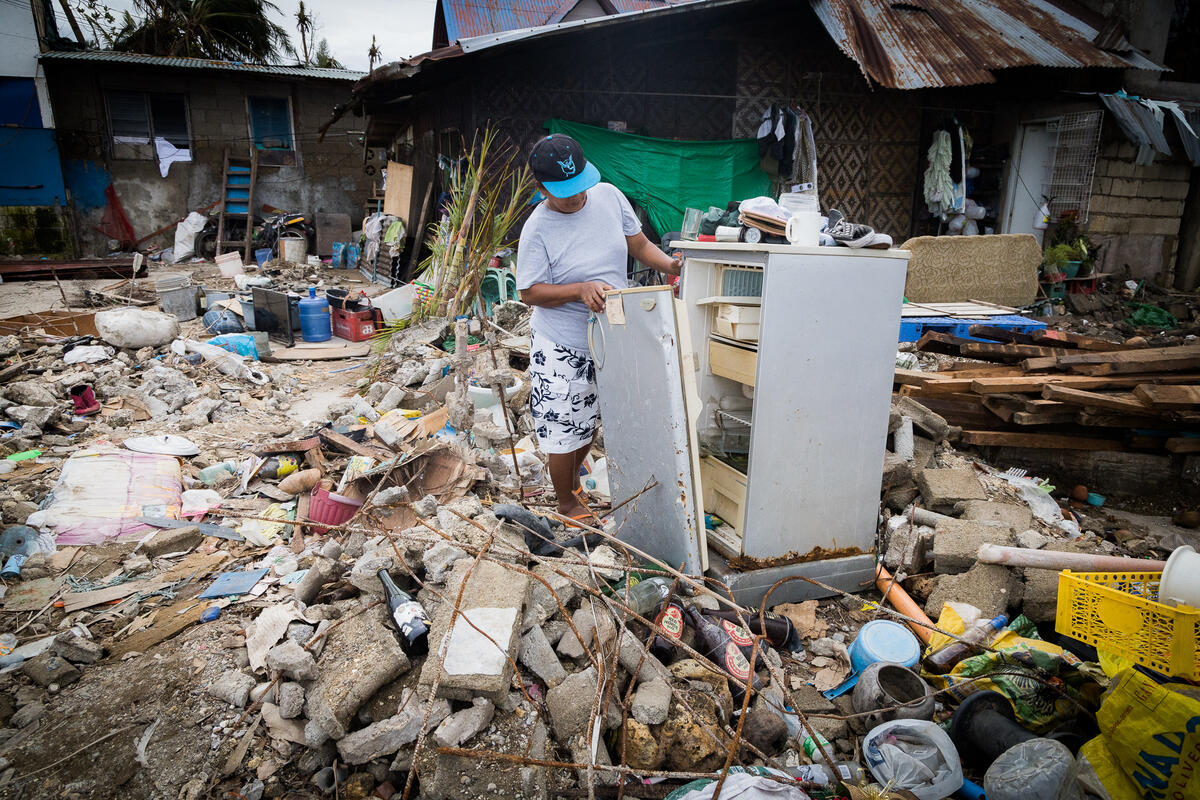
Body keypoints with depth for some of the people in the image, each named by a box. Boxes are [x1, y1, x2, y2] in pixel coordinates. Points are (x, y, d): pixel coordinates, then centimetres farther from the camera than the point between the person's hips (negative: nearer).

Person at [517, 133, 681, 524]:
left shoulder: (609, 196, -4)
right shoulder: (538, 229, -17)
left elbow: (640, 246, 4)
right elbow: (530, 293, -14)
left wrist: (672, 265, -14)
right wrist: (580, 289, -29)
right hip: (561, 348, -5)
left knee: (588, 423, 22)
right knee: (565, 433, 5)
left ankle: (573, 482, 49)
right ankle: (567, 503, 32)